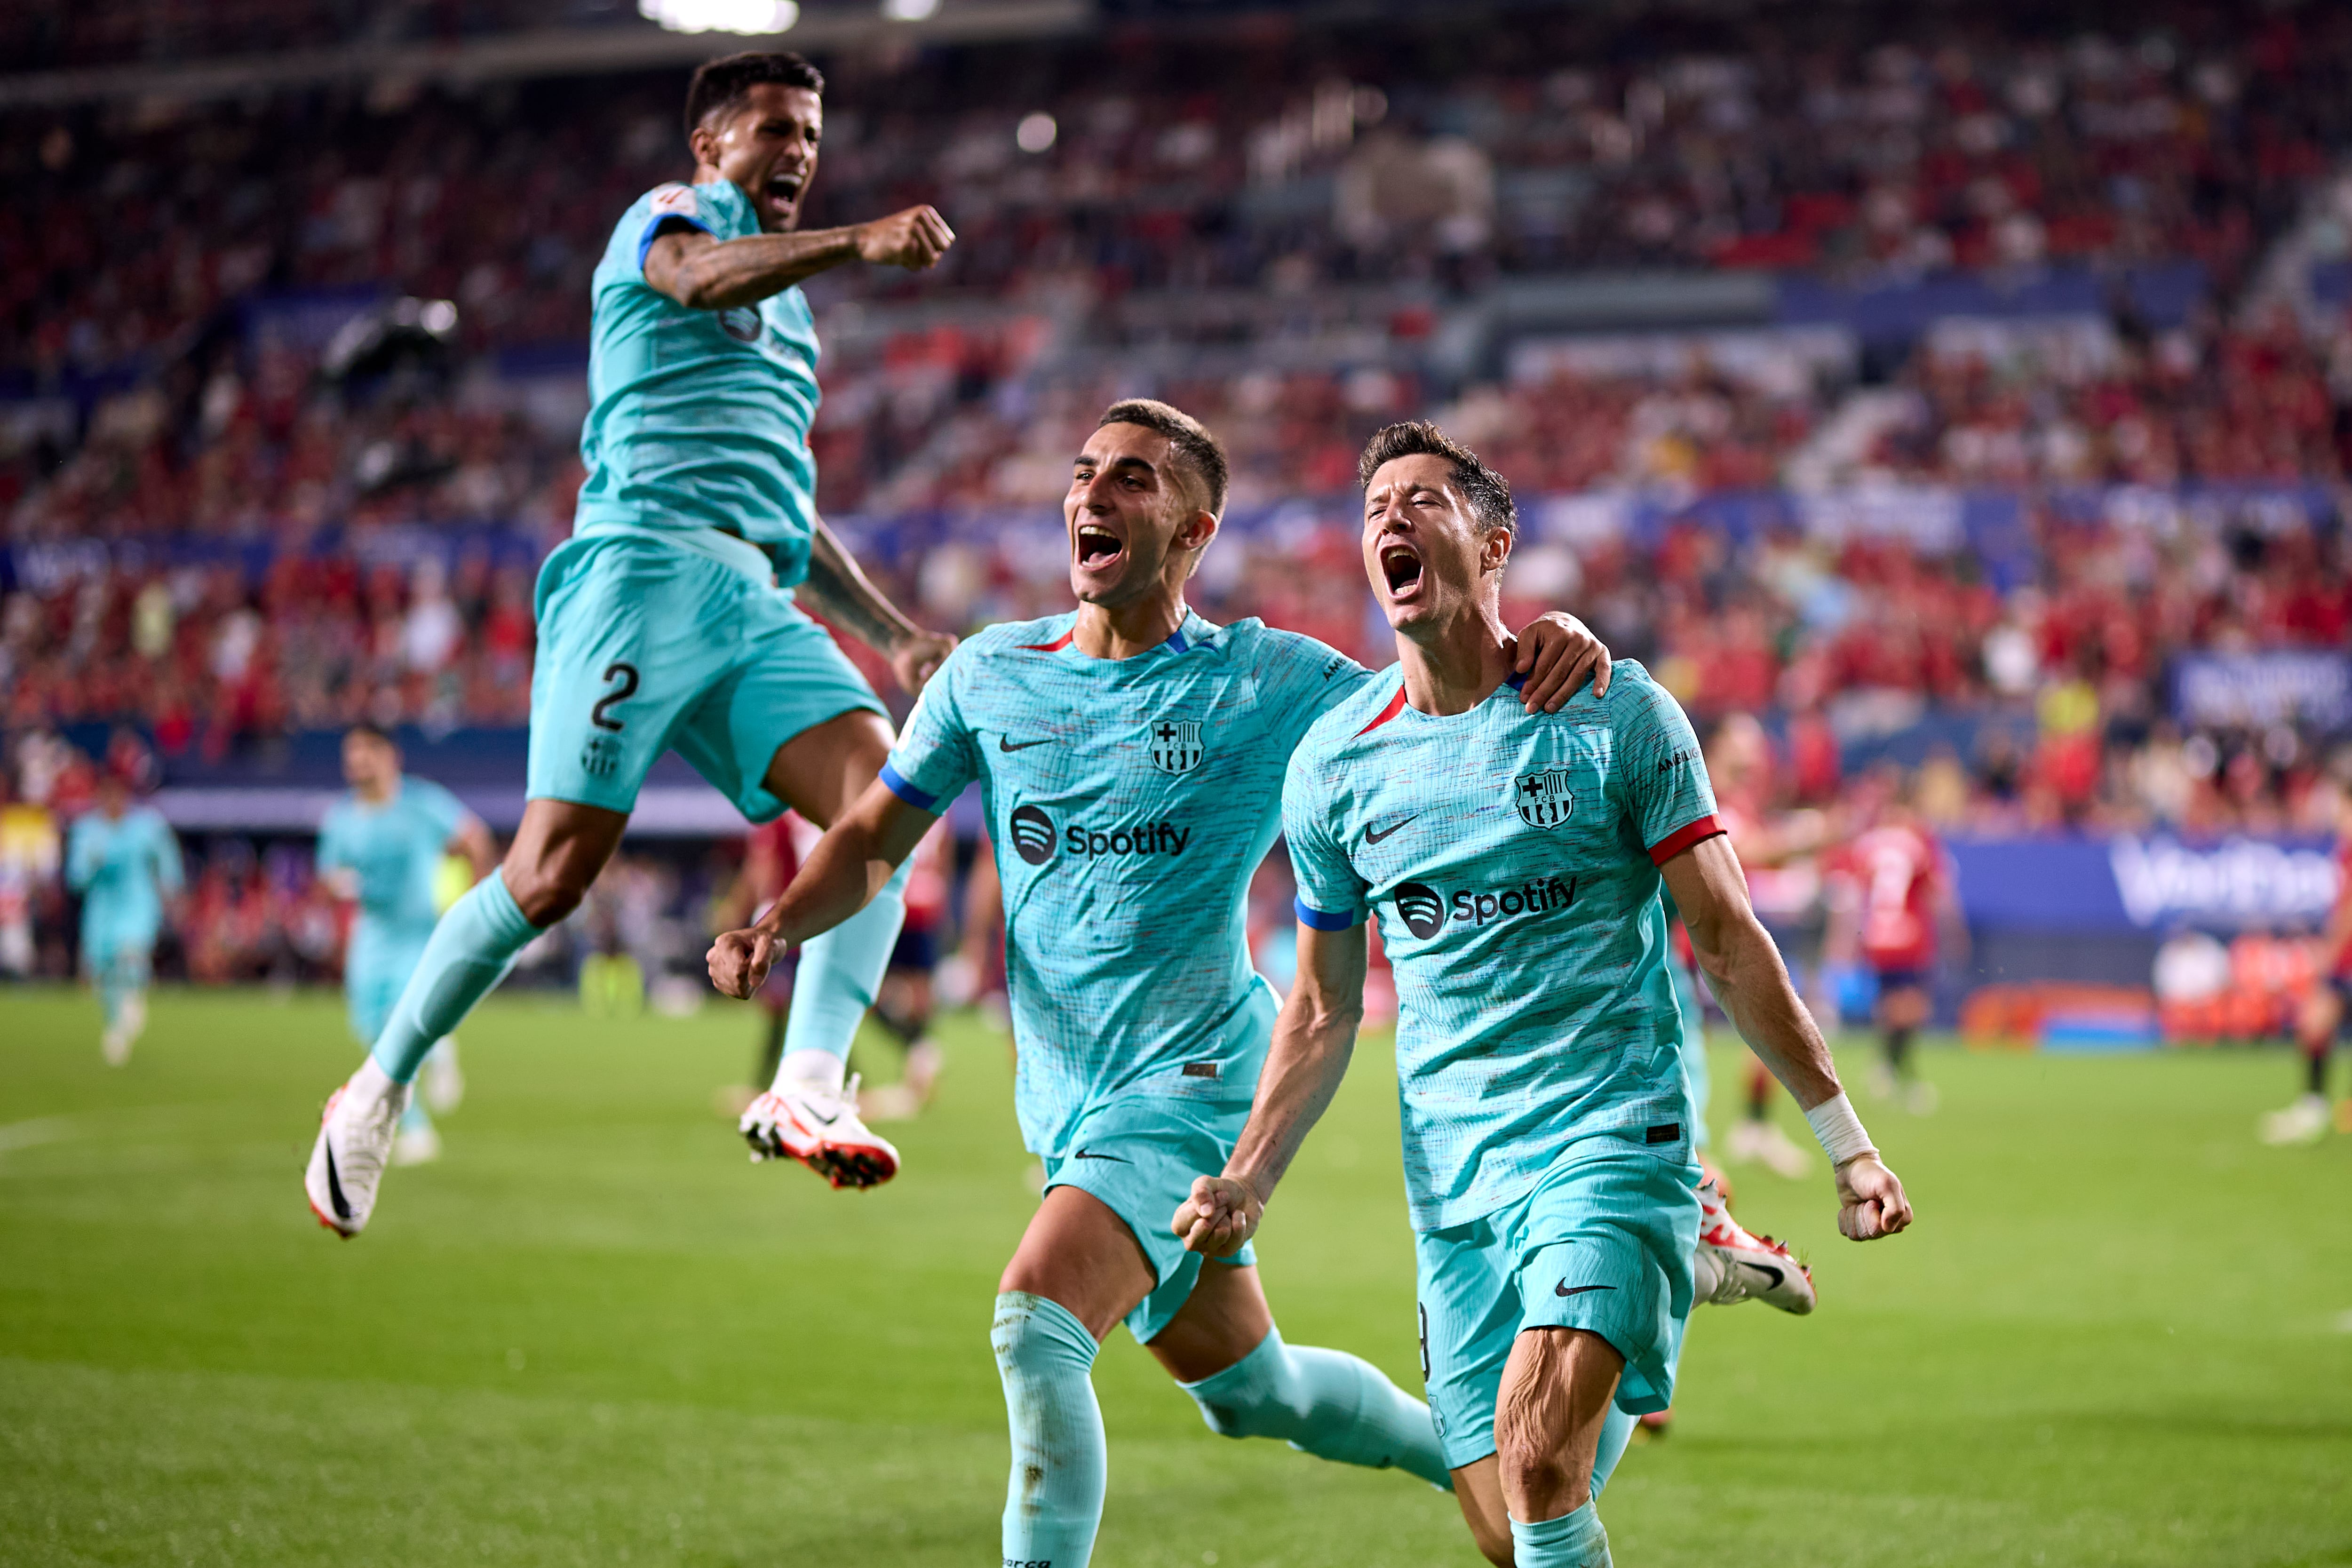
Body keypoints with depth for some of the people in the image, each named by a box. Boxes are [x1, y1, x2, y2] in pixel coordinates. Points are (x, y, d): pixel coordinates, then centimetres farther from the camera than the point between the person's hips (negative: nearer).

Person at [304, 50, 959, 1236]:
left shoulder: (788, 313, 33)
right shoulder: (670, 214, 9)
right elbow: (699, 274, -19)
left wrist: (894, 634, 29)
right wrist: (856, 241, -35)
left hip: (758, 606, 7)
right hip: (642, 570, -7)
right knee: (554, 872, -13)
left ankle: (807, 1087, -29)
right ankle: (378, 1089, 7)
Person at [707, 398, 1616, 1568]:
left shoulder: (1265, 682, -7)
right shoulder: (990, 672, 4)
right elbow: (875, 839, 12)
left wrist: (1557, 643, -27)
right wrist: (781, 925, -8)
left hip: (1192, 1083, -5)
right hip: (1068, 1099, 5)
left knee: (1035, 1318, -26)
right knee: (1246, 1389, 18)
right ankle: (1462, 1447, 44)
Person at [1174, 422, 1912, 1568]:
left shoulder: (1615, 716, -4)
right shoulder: (1333, 764, 5)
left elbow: (1727, 942, 0)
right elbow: (1323, 1011, 15)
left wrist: (1845, 1143, -1)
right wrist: (1246, 1182, 5)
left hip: (1614, 1138, -4)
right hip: (1452, 1179, 4)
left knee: (1539, 1460, -23)